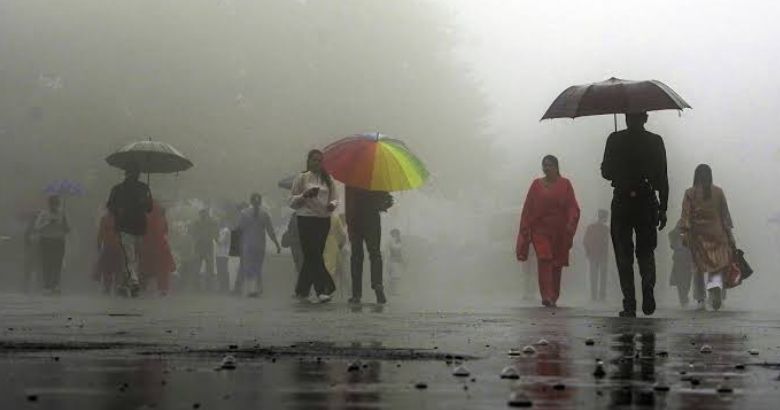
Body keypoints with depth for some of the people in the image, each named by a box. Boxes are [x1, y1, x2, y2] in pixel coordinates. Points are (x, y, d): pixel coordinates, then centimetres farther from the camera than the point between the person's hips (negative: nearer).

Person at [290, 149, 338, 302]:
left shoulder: (328, 179, 13)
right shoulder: (302, 178, 2)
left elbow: (334, 198, 14)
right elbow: (292, 201, 1)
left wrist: (332, 204, -9)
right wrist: (304, 195, -17)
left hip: (324, 220, 4)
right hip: (306, 219, -4)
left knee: (311, 256, 8)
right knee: (314, 255, -12)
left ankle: (301, 291, 18)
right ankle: (324, 288, -14)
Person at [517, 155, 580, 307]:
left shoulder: (565, 184, 4)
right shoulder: (536, 184, 7)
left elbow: (573, 208, -1)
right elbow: (528, 209, 5)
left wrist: (570, 226, -15)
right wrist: (525, 230, -1)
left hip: (559, 231, 1)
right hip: (540, 229, -1)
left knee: (557, 264, 6)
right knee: (544, 259, -16)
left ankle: (554, 297, 17)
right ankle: (546, 296, -22)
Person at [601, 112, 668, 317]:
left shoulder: (615, 139, -2)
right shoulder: (655, 141, 1)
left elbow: (606, 172, 0)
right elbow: (662, 178, 0)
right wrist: (663, 208, 5)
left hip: (622, 202, -1)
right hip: (647, 202, 1)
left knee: (624, 254, 5)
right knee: (646, 251, 15)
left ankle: (629, 304, -2)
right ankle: (648, 287, -12)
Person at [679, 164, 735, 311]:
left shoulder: (690, 193, -4)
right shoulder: (718, 192, -1)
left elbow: (686, 216, -7)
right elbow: (725, 214, 4)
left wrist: (684, 233, -4)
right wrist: (728, 232, 11)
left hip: (699, 234, 0)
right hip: (717, 233, 0)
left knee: (705, 265, 9)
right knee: (718, 263, 4)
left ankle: (710, 290, -1)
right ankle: (717, 285, -21)